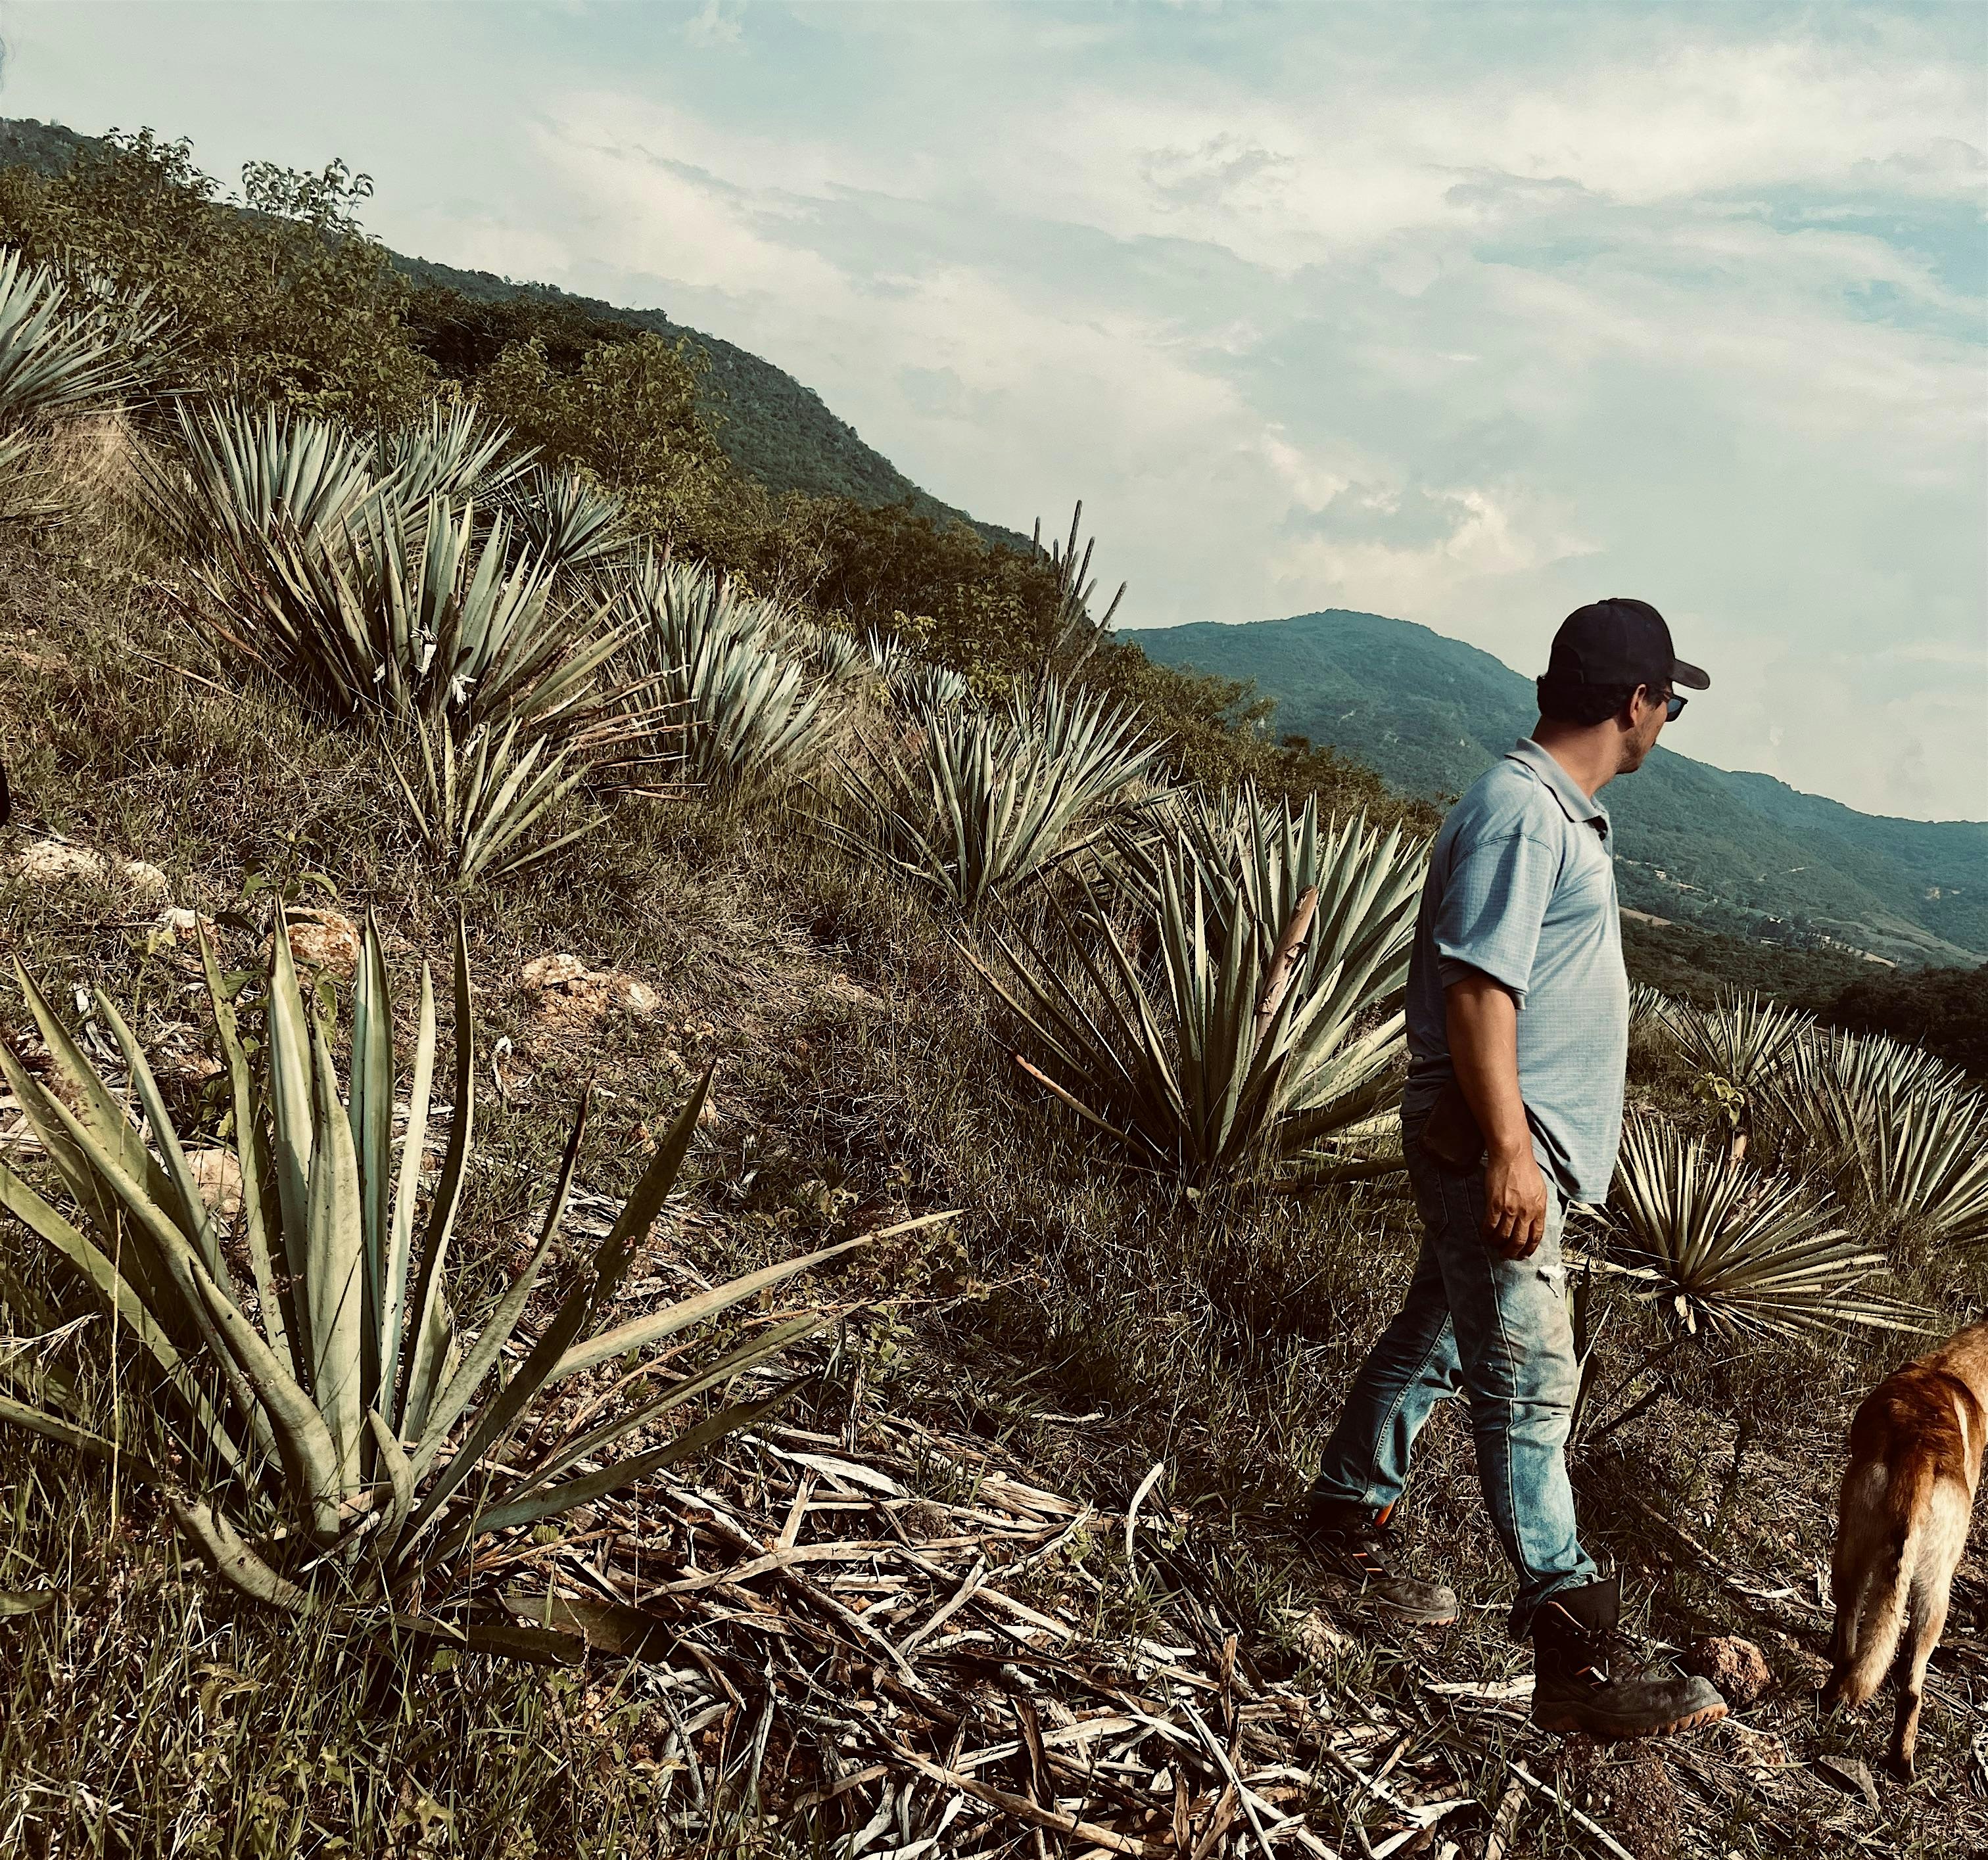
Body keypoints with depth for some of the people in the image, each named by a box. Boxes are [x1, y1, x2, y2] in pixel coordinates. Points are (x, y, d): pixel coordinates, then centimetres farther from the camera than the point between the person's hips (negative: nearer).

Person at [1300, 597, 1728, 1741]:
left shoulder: (1569, 812, 16)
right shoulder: (1519, 810, -18)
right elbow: (1478, 985, -24)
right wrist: (1508, 1149, -27)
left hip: (1534, 1144, 10)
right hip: (1496, 1145, -10)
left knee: (1438, 1341, 19)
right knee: (1529, 1383, -8)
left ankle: (1349, 1519, 35)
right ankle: (1575, 1660, -4)